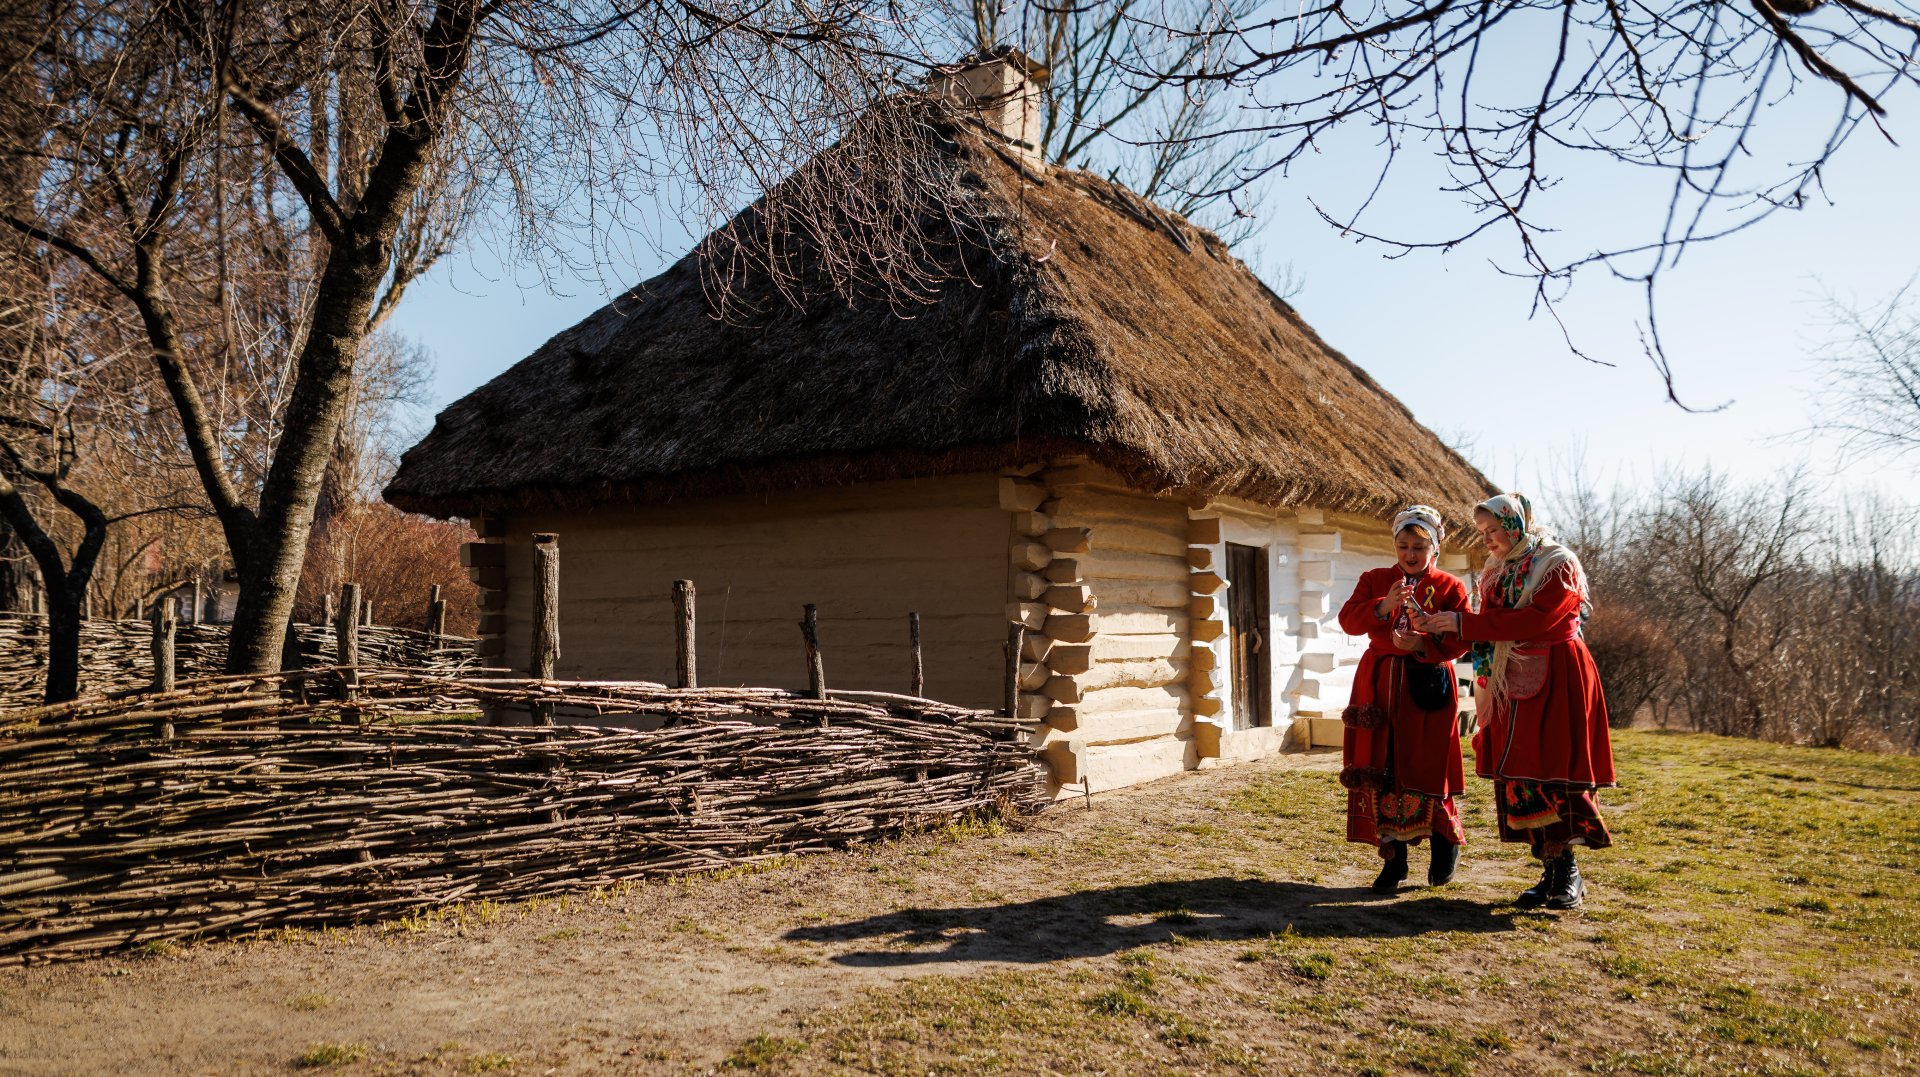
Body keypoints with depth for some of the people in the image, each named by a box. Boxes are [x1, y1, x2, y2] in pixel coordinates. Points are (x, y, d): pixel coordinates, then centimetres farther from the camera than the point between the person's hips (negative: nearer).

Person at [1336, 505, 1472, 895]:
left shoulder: (1449, 587, 4)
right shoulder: (1373, 580, 10)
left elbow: (1460, 641, -5)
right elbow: (1348, 620, -6)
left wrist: (1422, 645, -21)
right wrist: (1383, 606, -23)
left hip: (1428, 689, -2)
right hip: (1380, 686, 3)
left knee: (1426, 771, -2)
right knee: (1380, 772, 1)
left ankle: (1446, 841, 25)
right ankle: (1394, 858, 12)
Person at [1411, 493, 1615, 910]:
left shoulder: (1559, 564, -7)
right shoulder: (1497, 573, 14)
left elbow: (1537, 620, -21)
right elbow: (1486, 631, 9)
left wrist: (1466, 622, -23)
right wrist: (1440, 625, -7)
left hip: (1558, 680, -6)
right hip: (1515, 685, 6)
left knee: (1558, 769, -7)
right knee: (1521, 771, 2)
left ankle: (1570, 875, 4)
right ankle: (1551, 870, 10)